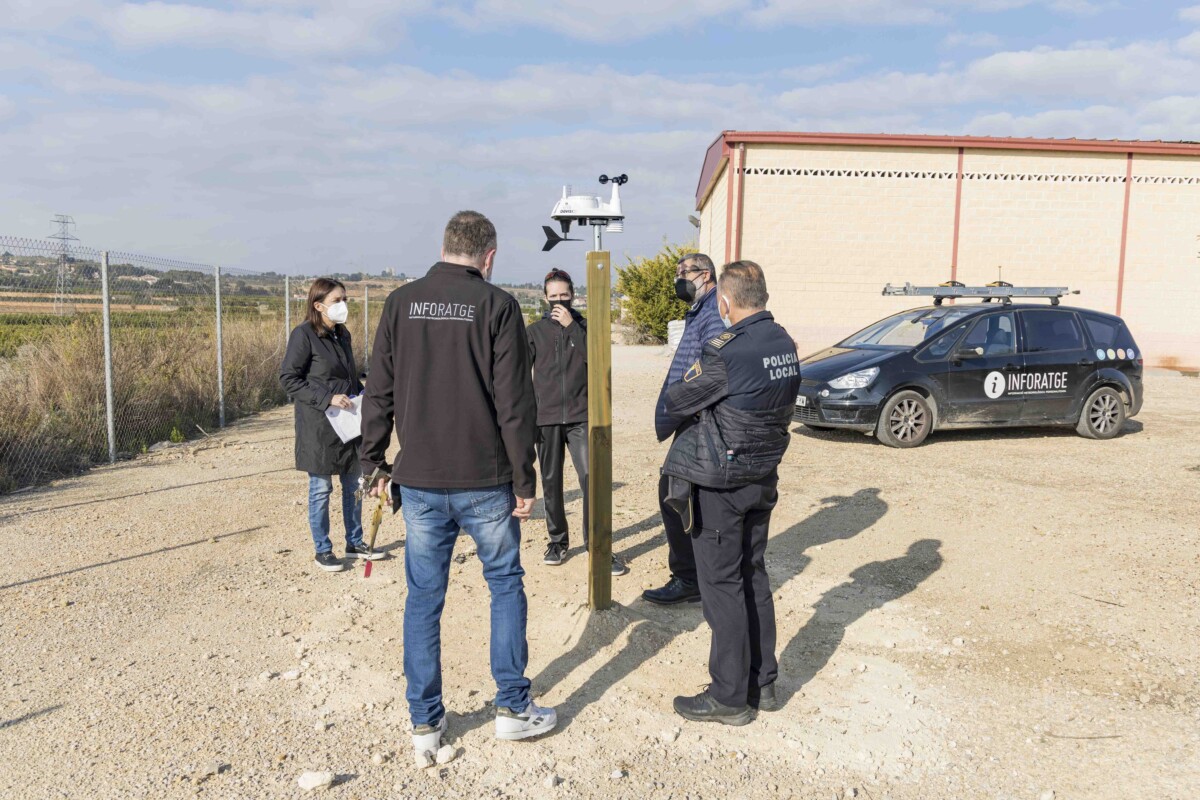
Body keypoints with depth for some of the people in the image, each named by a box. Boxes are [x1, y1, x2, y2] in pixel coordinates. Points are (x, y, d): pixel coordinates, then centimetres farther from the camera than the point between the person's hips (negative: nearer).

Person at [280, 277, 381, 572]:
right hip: (319, 426, -7)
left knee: (353, 486, 14)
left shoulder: (342, 334, 11)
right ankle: (322, 550, 18)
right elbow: (288, 378, -13)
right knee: (321, 488, 4)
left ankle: (354, 543, 28)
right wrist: (327, 398, -20)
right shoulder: (304, 334, -11)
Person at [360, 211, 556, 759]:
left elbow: (379, 394, 3)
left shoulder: (401, 303, 2)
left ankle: (425, 723, 21)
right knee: (506, 584, 14)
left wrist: (374, 464, 12)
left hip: (419, 482, 3)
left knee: (423, 597, 12)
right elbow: (514, 404, -10)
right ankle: (513, 707, 21)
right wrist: (524, 481, -3)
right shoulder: (497, 306, -7)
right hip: (484, 481, -2)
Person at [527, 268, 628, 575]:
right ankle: (557, 541, 23)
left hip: (580, 417, -1)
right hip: (546, 419, 1)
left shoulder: (584, 326, 9)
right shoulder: (535, 331, 9)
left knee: (592, 480, -11)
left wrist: (572, 326, -10)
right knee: (551, 483, 8)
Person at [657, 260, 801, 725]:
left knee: (722, 586, 3)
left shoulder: (727, 353, -22)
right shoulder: (785, 345, 3)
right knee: (753, 577, 18)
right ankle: (762, 683, 29)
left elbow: (677, 401, -12)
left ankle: (730, 698, 14)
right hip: (763, 477, 8)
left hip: (718, 485, -8)